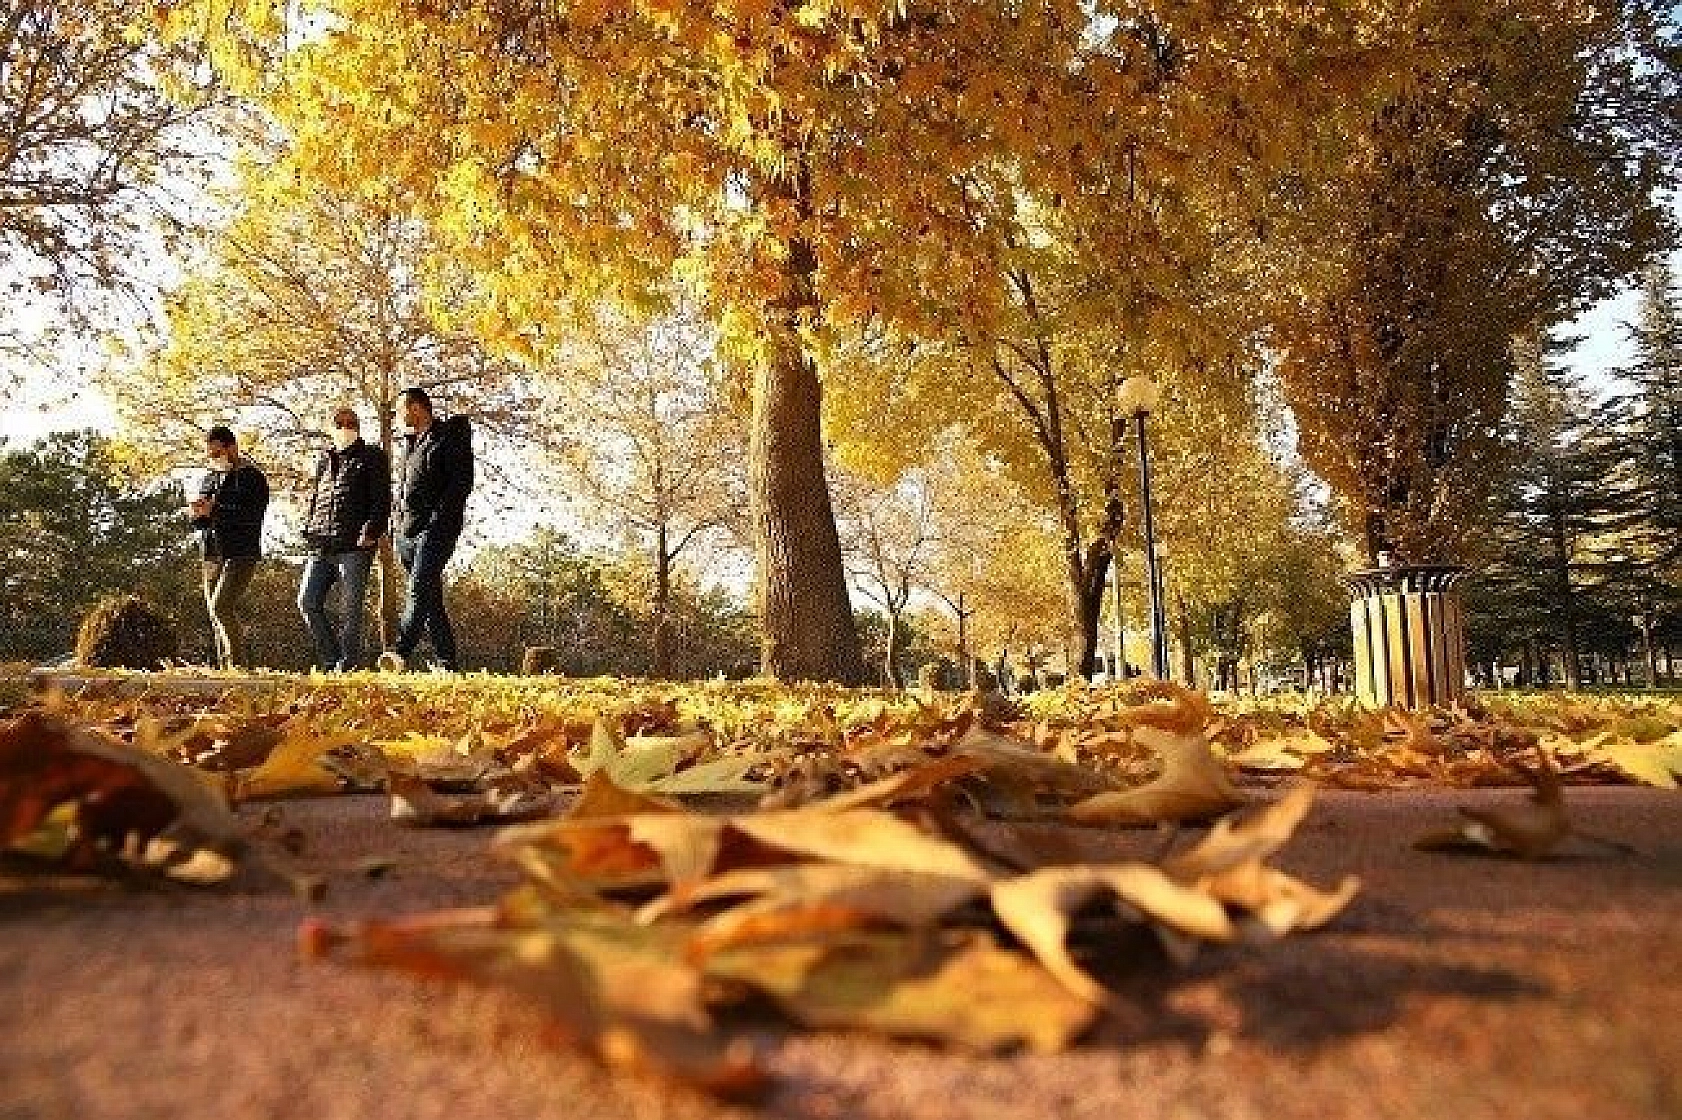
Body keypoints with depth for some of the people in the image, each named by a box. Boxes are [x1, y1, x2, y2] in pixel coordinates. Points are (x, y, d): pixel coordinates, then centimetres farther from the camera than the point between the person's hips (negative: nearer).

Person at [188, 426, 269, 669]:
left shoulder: (252, 478, -3)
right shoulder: (209, 478, 19)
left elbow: (252, 516, -16)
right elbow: (199, 523, 18)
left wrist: (214, 510, -19)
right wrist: (198, 512, -5)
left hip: (242, 555, -7)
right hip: (212, 556, 7)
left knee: (221, 606, -19)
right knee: (216, 615, 6)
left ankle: (237, 663, -12)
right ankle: (224, 666, 11)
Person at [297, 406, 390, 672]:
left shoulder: (372, 458, 4)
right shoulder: (325, 459, 21)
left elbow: (381, 500, -3)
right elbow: (314, 497, 27)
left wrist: (371, 532, -14)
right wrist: (309, 529, 14)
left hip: (354, 546, -6)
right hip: (321, 547, 6)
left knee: (350, 608, -5)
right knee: (308, 601, 2)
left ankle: (348, 663, 2)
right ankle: (330, 659, 12)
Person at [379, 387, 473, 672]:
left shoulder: (450, 437, -2)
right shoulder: (410, 442, 23)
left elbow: (462, 482, -12)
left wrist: (439, 519, -18)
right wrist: (398, 527, 18)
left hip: (436, 528, -8)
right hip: (408, 530, 8)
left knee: (420, 587, -22)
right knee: (430, 597, 8)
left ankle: (401, 651, -34)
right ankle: (446, 662, 12)